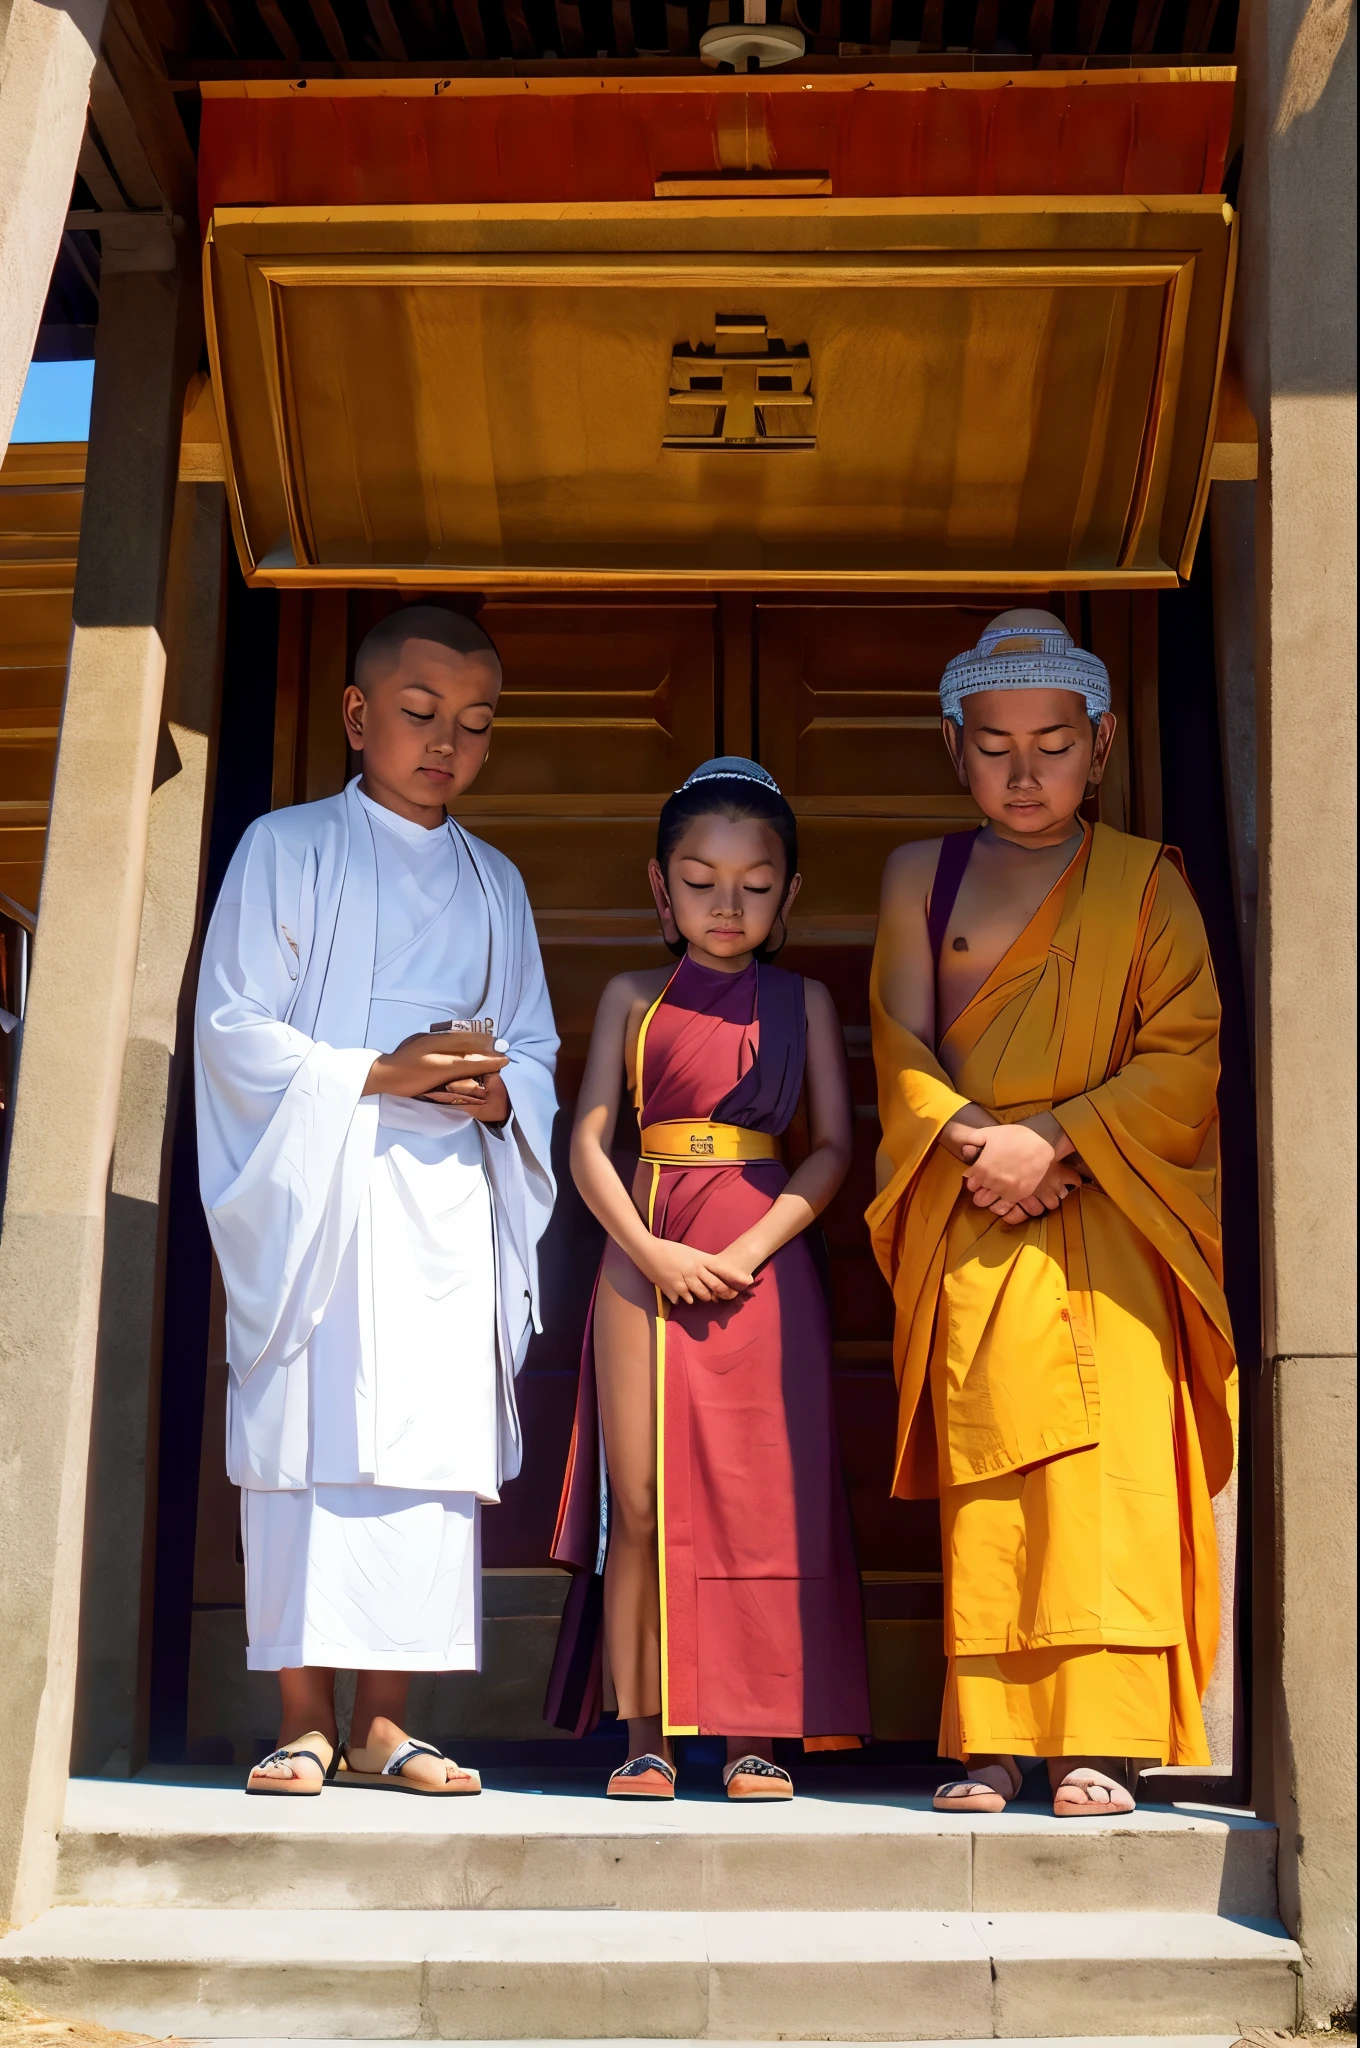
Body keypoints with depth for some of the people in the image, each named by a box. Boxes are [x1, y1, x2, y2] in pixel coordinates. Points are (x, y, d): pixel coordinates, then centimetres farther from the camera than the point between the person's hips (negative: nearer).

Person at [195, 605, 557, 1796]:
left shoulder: (495, 883, 18)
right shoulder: (286, 850, 5)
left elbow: (536, 1045, 16)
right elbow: (233, 1026, -4)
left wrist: (501, 1089, -8)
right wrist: (377, 1074, -15)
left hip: (449, 1201, 4)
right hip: (315, 1193, -3)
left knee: (435, 1442, -1)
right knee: (311, 1435, -6)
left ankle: (383, 1724, 6)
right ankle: (305, 1720, 2)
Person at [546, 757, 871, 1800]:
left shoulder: (802, 1000, 10)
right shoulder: (633, 997, 10)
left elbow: (835, 1146, 2)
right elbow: (589, 1140, 3)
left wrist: (749, 1248, -11)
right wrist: (649, 1249, -11)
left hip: (764, 1262, 0)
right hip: (645, 1258, 0)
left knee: (759, 1499, -2)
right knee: (639, 1501, -1)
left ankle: (752, 1736, 5)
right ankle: (644, 1736, 6)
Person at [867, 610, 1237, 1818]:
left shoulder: (1146, 882, 5)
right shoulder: (920, 877, 11)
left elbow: (1186, 1058, -3)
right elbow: (902, 1041, 6)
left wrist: (1055, 1141, -13)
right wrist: (974, 1145, -11)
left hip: (1106, 1223, -2)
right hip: (969, 1227, 2)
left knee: (1107, 1472, -8)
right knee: (983, 1478, 0)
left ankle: (1105, 1741, -3)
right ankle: (992, 1742, 5)